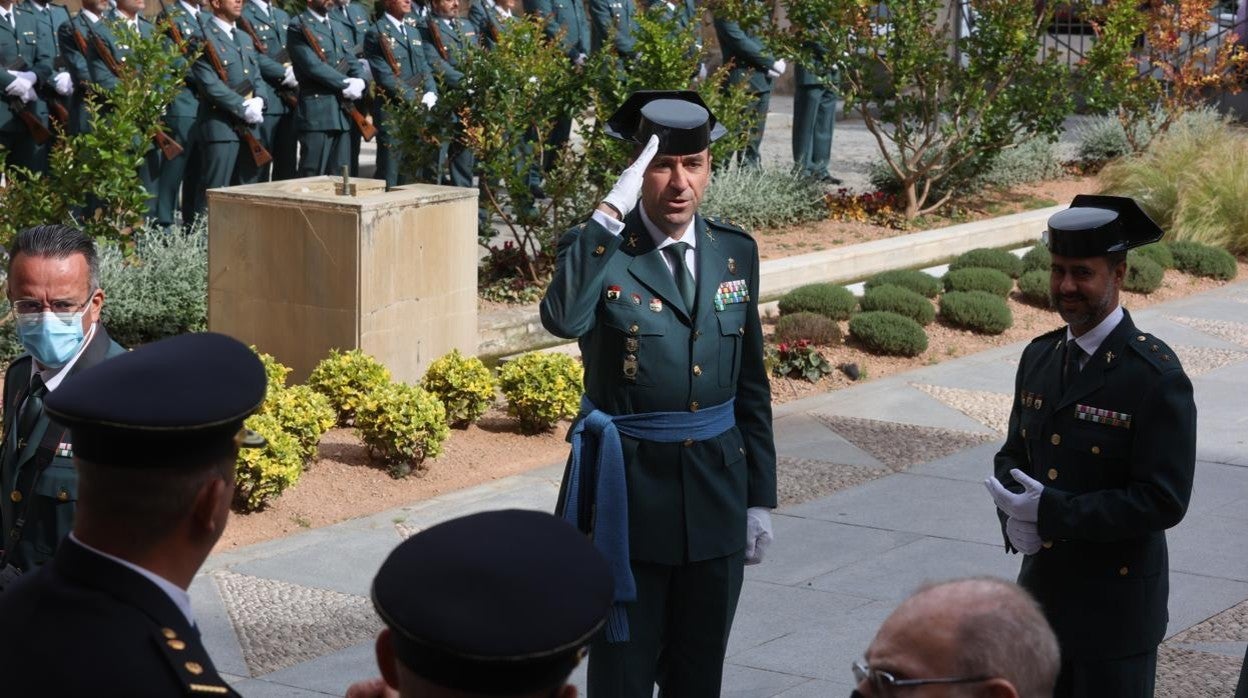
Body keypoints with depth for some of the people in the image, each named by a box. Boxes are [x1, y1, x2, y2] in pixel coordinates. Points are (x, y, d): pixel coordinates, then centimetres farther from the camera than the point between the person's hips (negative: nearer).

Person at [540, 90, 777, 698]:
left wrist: (760, 498, 9)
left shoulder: (735, 252, 5)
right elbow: (562, 319, -33)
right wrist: (609, 213, -31)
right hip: (629, 492, -4)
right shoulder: (598, 252, -9)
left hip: (717, 488, 4)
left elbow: (751, 385, 11)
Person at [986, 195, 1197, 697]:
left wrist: (1052, 512, -23)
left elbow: (1164, 501, -19)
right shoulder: (1039, 358, 6)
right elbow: (1013, 455, 13)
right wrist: (1014, 515, -9)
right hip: (1042, 592, 6)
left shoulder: (1156, 376, -16)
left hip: (1116, 604, -6)